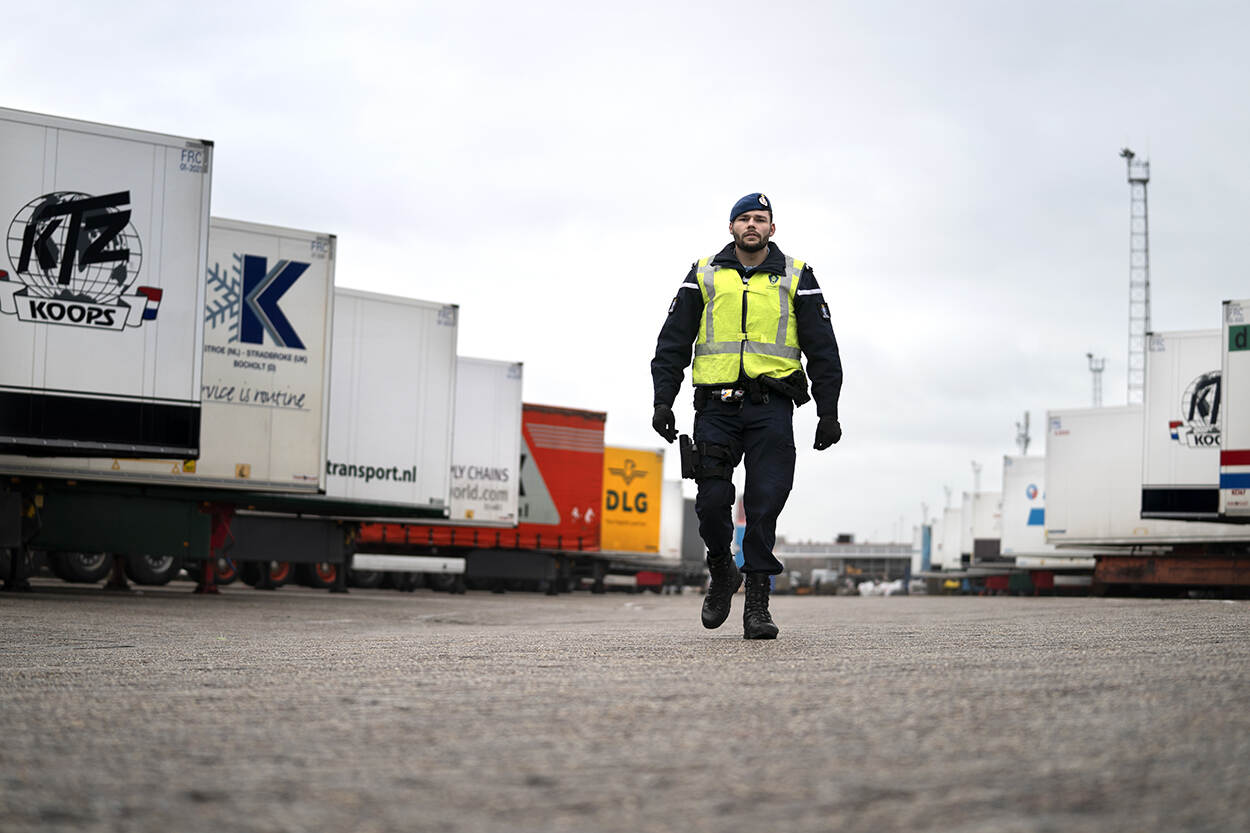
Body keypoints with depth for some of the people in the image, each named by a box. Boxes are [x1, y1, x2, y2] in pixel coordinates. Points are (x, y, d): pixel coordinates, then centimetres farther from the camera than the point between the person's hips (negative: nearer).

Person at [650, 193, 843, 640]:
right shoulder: (704, 275, 11)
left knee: (764, 505, -7)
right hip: (716, 405, 1)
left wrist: (828, 413, 3)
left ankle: (757, 602, -1)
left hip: (771, 406, -1)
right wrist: (662, 400, 2)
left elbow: (822, 349, 9)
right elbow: (673, 342, 11)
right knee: (712, 501, -6)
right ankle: (722, 572, 21)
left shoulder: (795, 277, 9)